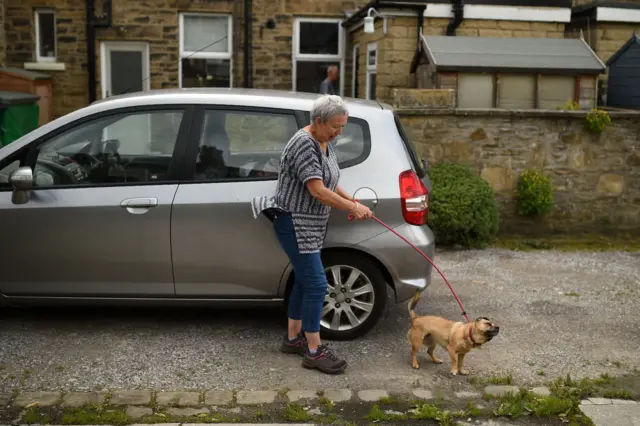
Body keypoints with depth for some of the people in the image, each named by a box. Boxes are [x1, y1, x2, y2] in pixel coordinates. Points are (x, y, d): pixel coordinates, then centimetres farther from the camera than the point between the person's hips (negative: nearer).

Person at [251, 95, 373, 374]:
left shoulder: (324, 144, 9)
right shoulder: (303, 144, -20)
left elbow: (329, 183, 18)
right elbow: (318, 191, -24)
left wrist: (352, 201, 2)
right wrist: (353, 209, -15)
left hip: (311, 225, 10)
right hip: (294, 224, -10)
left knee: (304, 281, 15)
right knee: (316, 285, -8)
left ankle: (293, 339, 27)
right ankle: (313, 352, 1)